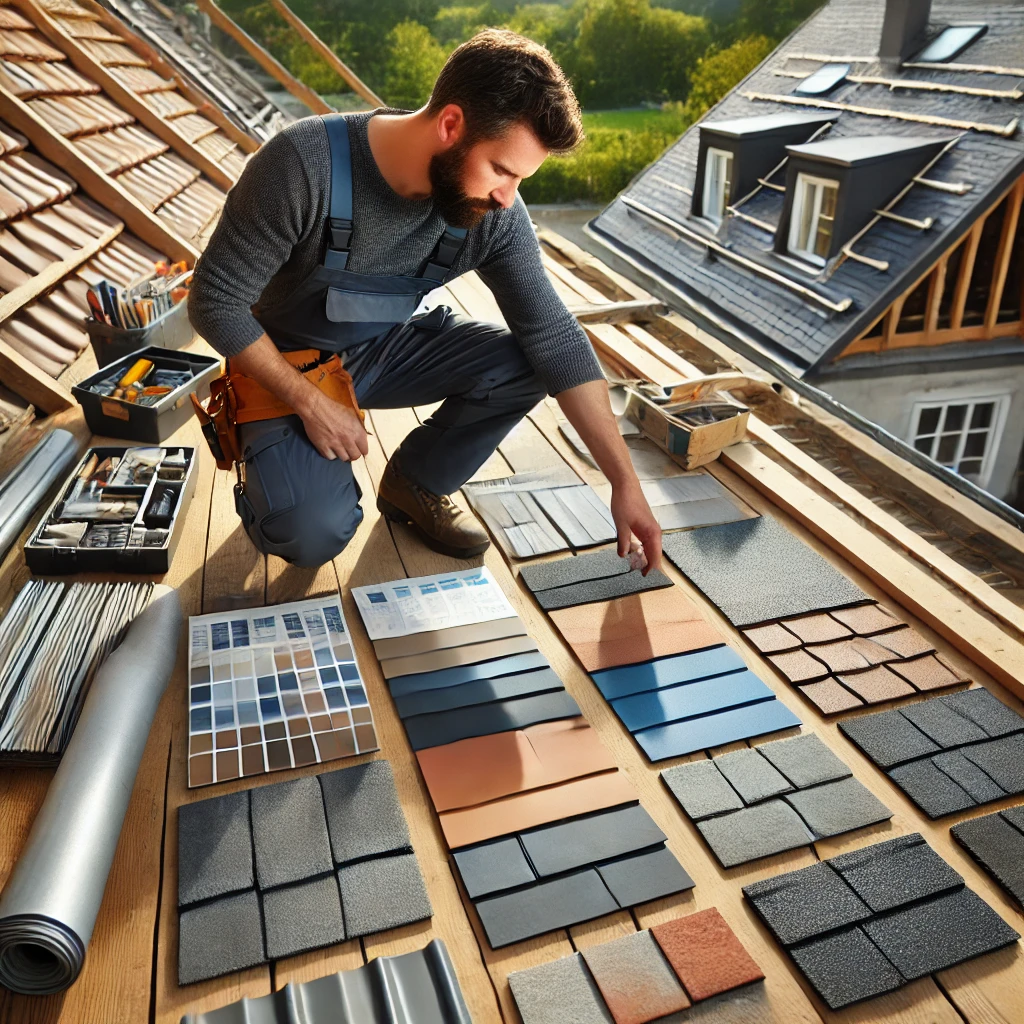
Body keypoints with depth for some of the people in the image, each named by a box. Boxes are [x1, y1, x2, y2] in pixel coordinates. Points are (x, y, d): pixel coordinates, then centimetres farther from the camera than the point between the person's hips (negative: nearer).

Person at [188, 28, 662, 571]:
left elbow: (557, 339, -15)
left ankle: (414, 484, 5)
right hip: (286, 365, -4)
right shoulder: (304, 164, -29)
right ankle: (266, 469, 11)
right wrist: (310, 404, -23)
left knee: (525, 363, -18)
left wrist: (625, 484, -16)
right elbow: (215, 301, -20)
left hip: (390, 348, 4)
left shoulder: (495, 216, -17)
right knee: (317, 532, -27)